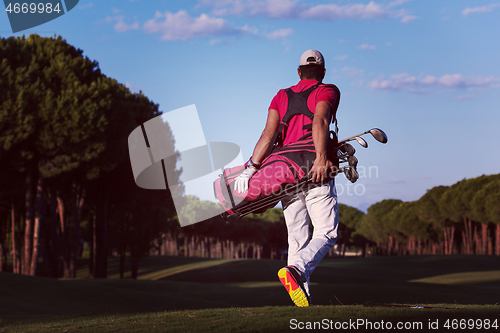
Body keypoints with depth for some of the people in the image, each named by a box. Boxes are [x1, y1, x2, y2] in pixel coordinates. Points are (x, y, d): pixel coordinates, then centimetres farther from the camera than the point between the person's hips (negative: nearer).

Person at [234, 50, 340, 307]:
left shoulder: (281, 97, 18)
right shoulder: (327, 92, 6)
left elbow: (269, 133, 1)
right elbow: (320, 121, -16)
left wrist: (251, 166, -6)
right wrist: (321, 158, -28)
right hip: (315, 172, -4)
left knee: (297, 238, 9)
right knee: (326, 234, -1)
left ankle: (303, 298, 2)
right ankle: (296, 270, -27)